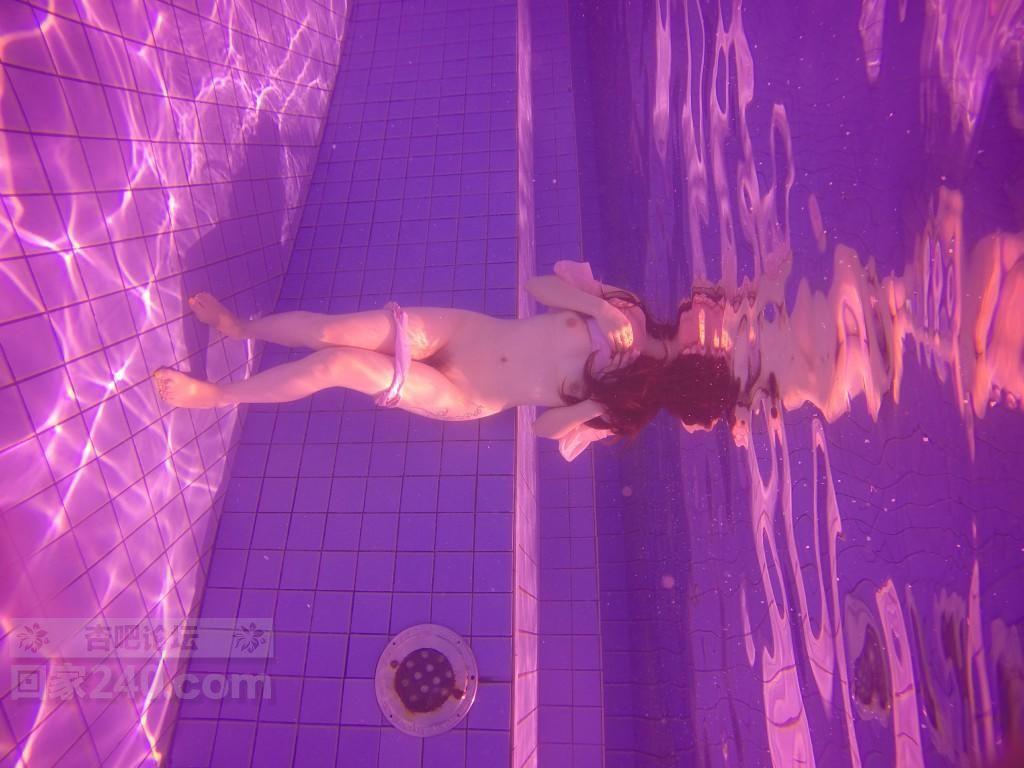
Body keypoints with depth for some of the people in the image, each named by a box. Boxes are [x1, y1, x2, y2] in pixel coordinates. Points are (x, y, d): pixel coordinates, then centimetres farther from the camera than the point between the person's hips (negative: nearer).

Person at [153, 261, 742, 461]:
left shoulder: (628, 396, -9)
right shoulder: (627, 314, 2)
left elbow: (548, 424, -13)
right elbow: (539, 285, 3)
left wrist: (601, 397, -22)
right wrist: (599, 309, -9)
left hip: (467, 397, -4)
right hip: (467, 329, 4)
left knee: (335, 364, -14)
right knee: (331, 331, -6)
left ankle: (214, 394, 12)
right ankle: (240, 327, 26)